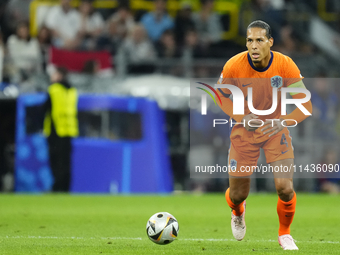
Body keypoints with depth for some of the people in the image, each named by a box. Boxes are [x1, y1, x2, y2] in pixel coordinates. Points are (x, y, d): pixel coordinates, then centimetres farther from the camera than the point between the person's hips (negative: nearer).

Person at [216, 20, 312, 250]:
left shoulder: (285, 65, -20)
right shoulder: (234, 66, -19)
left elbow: (305, 105, -14)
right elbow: (221, 96, 1)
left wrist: (281, 122, -30)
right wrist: (241, 117, -14)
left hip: (276, 128, 0)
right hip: (245, 130, 1)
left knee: (285, 187, -17)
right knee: (238, 194, 3)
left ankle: (285, 234, 12)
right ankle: (238, 213, 45)